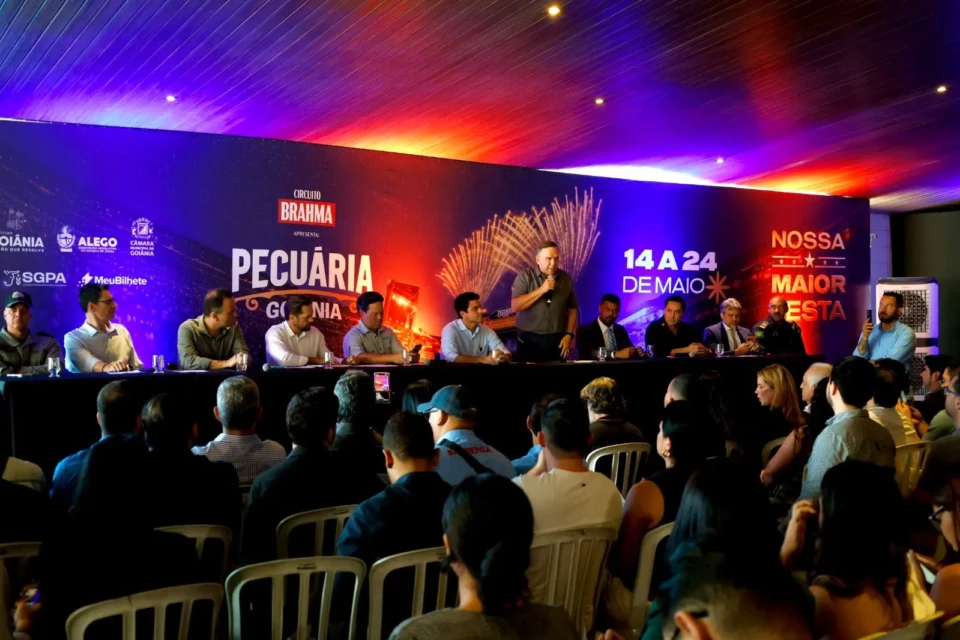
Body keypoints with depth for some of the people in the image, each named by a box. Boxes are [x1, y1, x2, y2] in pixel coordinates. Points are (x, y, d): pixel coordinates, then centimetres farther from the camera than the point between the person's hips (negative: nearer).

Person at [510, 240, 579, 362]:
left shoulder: (566, 279, 5)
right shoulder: (525, 276, -4)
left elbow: (572, 309, 9)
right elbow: (515, 306, -13)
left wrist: (569, 335, -1)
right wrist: (541, 290, -18)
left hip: (557, 341, 2)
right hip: (529, 340, -2)